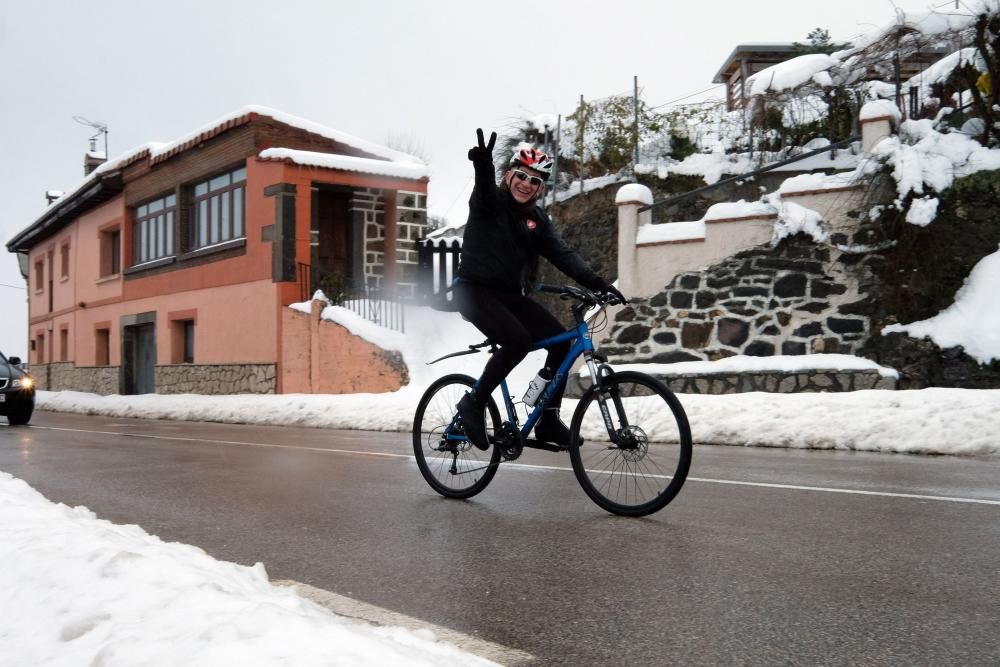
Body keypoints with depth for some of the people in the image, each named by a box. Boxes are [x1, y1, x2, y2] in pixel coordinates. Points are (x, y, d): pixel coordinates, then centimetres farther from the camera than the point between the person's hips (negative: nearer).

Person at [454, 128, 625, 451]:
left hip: (511, 294, 6)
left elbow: (562, 255, -3)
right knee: (518, 341, -28)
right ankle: (473, 403, -9)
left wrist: (598, 284, -17)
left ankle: (548, 420, 3)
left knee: (561, 340, -7)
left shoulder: (538, 220, 8)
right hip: (476, 290, -6)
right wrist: (483, 166, -56)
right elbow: (484, 189, -31)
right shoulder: (490, 202, -7)